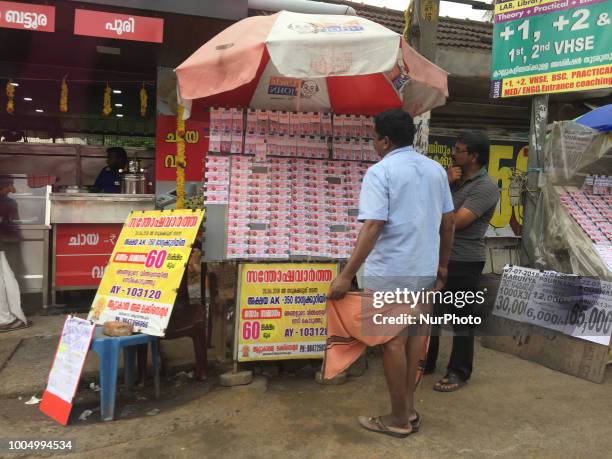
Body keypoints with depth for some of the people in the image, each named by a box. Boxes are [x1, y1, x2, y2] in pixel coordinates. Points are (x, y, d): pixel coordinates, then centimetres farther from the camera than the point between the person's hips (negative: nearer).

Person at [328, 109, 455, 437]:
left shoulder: (380, 172, -12)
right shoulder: (436, 169, 9)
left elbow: (372, 227, -21)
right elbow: (448, 222, 12)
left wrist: (346, 275, -20)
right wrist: (442, 265, 21)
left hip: (390, 271, -7)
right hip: (425, 270, 7)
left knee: (392, 342, 5)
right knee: (411, 336, 17)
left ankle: (399, 419, 17)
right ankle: (409, 410, 27)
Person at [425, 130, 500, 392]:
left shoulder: (486, 187, -14)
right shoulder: (454, 178, 11)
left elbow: (456, 221, -21)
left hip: (464, 263, -8)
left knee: (462, 319, 5)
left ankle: (458, 373, 18)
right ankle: (425, 362, 33)